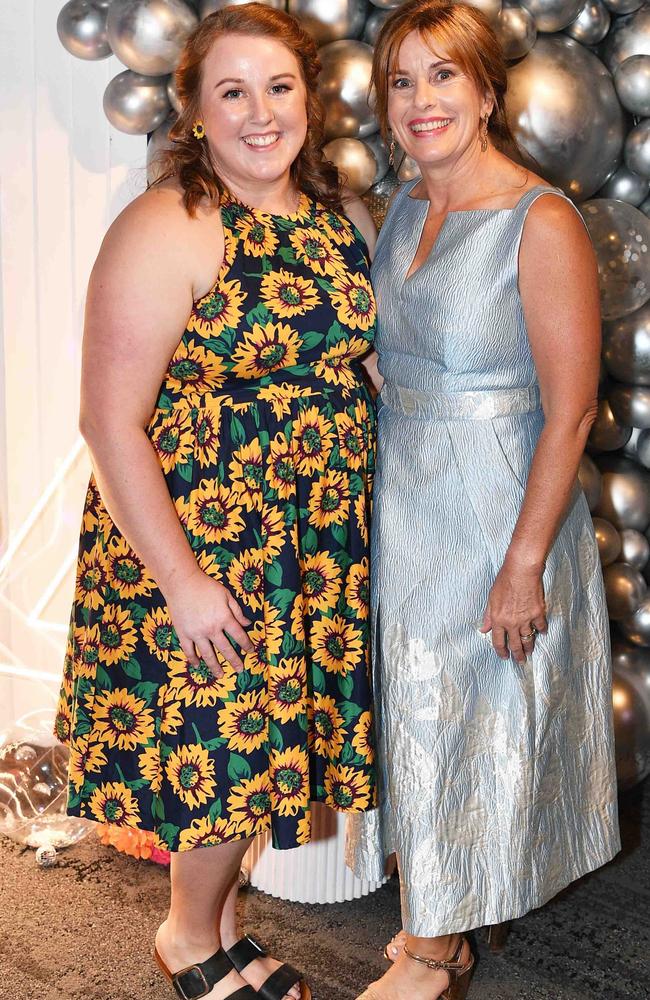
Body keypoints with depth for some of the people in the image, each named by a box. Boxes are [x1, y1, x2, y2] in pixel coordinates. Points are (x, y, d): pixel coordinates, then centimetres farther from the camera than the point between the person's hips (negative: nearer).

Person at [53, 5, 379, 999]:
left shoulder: (343, 215, 4)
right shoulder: (165, 233, -18)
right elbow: (111, 423, -20)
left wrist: (360, 511, 10)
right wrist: (181, 582, -20)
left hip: (320, 540, 7)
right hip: (203, 545, -6)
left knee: (272, 730, 17)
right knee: (227, 741, 6)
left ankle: (219, 913, 41)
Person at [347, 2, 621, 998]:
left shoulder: (542, 224, -19)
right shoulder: (407, 206, 4)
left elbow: (570, 411, -19)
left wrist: (524, 565, -20)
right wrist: (373, 496, 14)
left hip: (493, 514, -7)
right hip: (403, 505, 7)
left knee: (477, 722, 9)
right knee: (417, 716, 17)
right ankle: (440, 919, 38)